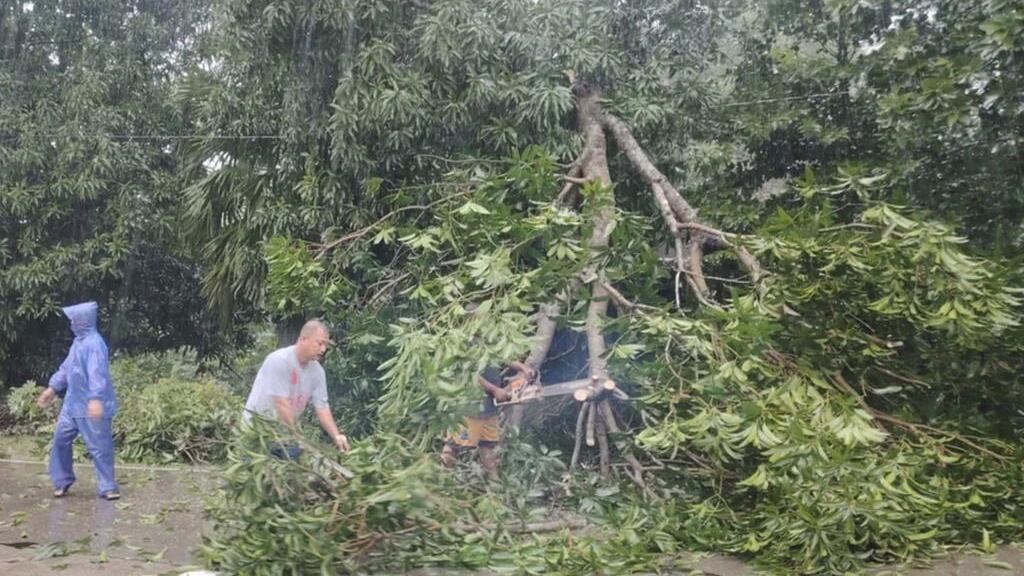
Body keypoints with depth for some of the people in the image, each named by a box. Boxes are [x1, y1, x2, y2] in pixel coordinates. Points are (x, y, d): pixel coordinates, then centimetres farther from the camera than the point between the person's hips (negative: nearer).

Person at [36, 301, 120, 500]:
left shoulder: (94, 343, -19)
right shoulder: (78, 342, 12)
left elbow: (97, 373, -29)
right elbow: (67, 367, 23)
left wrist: (96, 399, -39)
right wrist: (53, 388, 24)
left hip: (91, 406, -9)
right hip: (73, 403, 9)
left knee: (99, 447, -3)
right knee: (60, 439, 14)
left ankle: (107, 487, 6)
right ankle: (62, 481, 29)